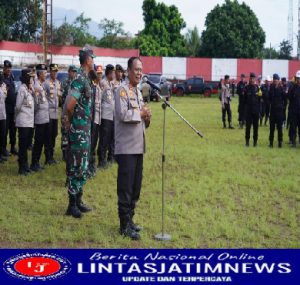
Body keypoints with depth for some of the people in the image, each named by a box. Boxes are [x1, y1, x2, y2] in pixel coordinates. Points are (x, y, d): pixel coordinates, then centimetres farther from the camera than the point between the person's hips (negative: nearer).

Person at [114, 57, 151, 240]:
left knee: (136, 187, 13)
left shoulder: (138, 91, 18)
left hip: (138, 146, 9)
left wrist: (146, 118, 2)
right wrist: (141, 114, -10)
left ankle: (130, 219, 24)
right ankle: (125, 225, 1)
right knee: (125, 187, -5)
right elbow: (123, 114, -23)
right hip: (126, 147, -9)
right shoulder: (122, 90, -10)